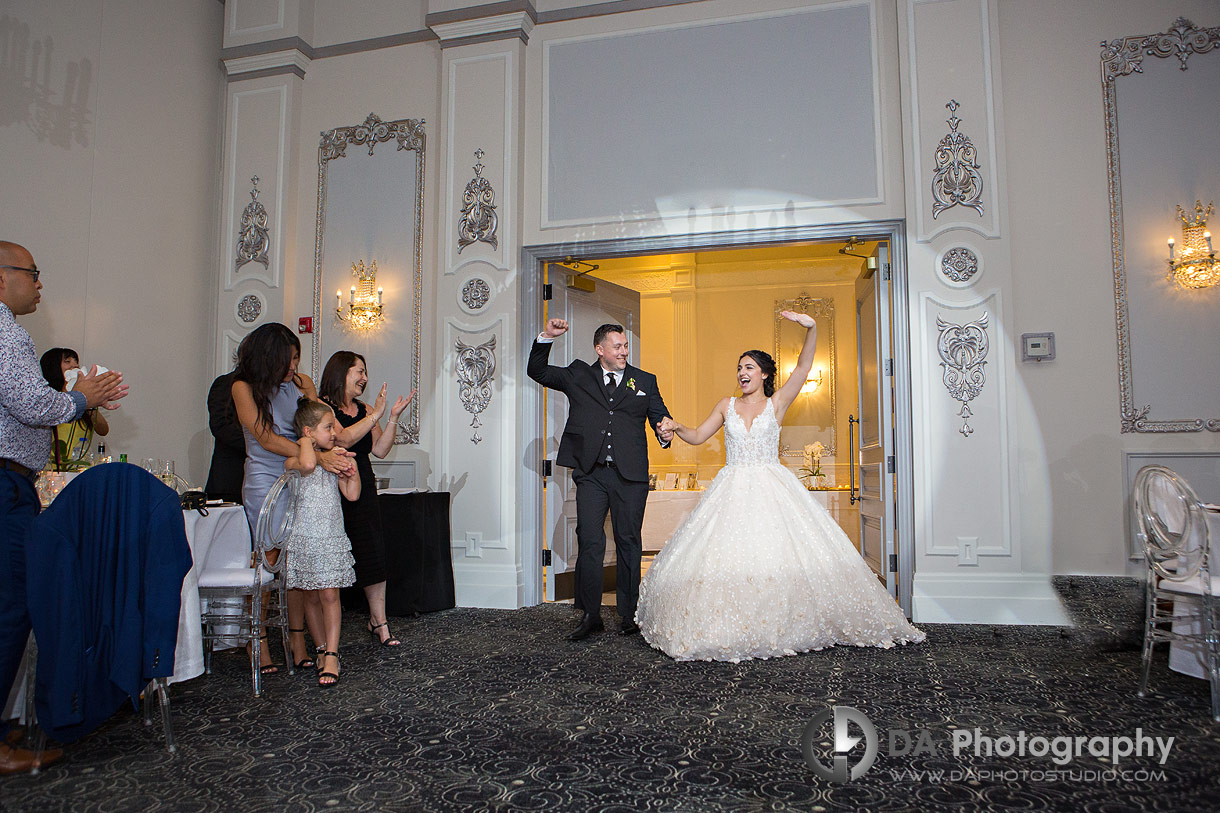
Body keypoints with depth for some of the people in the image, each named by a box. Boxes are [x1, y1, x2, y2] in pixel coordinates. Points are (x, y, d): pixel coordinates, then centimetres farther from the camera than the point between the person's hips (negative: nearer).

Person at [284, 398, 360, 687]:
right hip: (305, 538, -3)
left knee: (329, 595, -4)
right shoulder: (294, 460, -6)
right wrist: (307, 441, -14)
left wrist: (352, 470, -3)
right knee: (312, 598, 7)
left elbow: (352, 495, 9)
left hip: (333, 538, 3)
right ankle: (322, 649, 20)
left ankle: (331, 655, -3)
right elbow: (307, 464, -31)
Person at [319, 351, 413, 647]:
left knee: (374, 552, -3)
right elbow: (343, 439, -19)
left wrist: (392, 418, -3)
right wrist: (376, 415, -18)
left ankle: (378, 621, 4)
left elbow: (380, 450, 7)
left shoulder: (365, 410, 15)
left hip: (363, 489, 5)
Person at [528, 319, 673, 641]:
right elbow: (537, 372, 11)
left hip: (630, 474, 0)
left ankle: (630, 615, 17)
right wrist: (546, 337, -2)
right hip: (591, 474, 0)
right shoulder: (578, 376, 12)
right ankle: (590, 616, 7)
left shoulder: (645, 381, 13)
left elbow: (659, 415, 12)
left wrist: (665, 432, -11)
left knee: (629, 543, 6)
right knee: (589, 543, -3)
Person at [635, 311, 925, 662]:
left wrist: (811, 328, -21)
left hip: (772, 489, -2)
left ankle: (783, 627, 5)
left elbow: (803, 366, -7)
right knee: (726, 556, -6)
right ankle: (730, 629, 4)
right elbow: (697, 436, 16)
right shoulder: (727, 406, 13)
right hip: (733, 490, 2)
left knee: (778, 555, -9)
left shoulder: (776, 403, 5)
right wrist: (677, 428, -5)